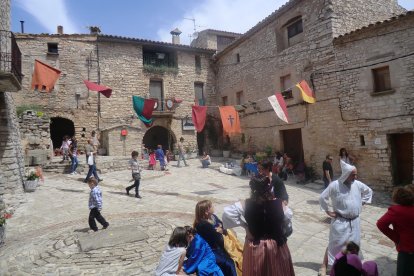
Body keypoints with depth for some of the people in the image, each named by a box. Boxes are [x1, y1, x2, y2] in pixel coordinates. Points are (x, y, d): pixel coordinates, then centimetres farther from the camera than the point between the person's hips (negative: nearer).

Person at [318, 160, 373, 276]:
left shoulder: (358, 184, -3)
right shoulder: (334, 185, -16)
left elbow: (369, 191, 18)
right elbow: (322, 198, -9)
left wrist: (361, 203, 10)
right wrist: (328, 211, -6)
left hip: (355, 221, 5)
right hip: (340, 221, -4)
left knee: (354, 244, 14)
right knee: (335, 244, -1)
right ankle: (324, 267, 10)